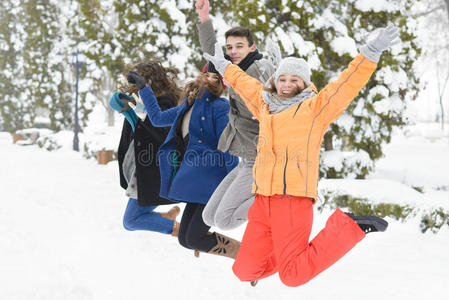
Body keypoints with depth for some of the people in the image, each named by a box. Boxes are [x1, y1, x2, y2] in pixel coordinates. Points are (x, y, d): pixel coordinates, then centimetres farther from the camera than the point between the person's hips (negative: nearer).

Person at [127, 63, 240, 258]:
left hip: (213, 183, -9)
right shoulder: (188, 106, 16)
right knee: (184, 239, 8)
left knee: (194, 239, -9)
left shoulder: (219, 107, -8)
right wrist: (143, 88, 35)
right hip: (197, 185, 9)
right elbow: (158, 118, 31)